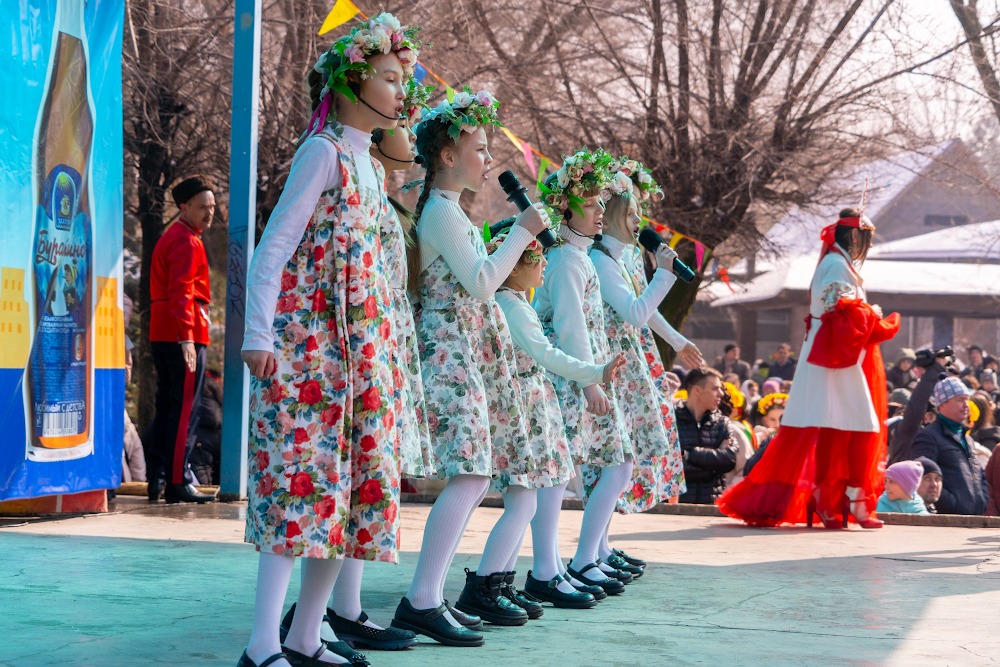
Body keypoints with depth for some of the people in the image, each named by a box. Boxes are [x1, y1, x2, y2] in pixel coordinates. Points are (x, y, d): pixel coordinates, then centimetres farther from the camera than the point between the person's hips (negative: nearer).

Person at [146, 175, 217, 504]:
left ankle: (156, 480, 15)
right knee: (185, 411, -8)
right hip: (185, 334, -10)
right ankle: (178, 483, -8)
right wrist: (186, 337, -28)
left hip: (161, 334, 10)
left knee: (166, 408, 12)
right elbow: (181, 291, -21)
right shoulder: (187, 241, -11)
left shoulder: (171, 236, 21)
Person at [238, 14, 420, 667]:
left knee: (356, 478, 5)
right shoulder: (324, 151, -6)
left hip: (362, 341, 9)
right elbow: (274, 246, -12)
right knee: (304, 472, -14)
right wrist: (259, 334, -21)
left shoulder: (372, 164, 18)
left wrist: (386, 342, 18)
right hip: (307, 338, -9)